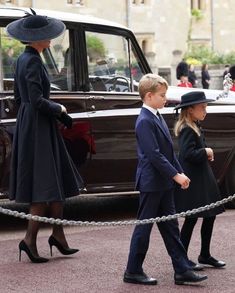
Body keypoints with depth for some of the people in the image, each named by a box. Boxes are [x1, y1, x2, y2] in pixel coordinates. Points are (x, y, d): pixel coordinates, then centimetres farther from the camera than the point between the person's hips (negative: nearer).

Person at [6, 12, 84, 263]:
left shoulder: (23, 59, 12)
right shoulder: (32, 62, -17)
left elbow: (19, 98, 18)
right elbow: (37, 101, -23)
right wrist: (59, 109, -6)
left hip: (29, 125, 10)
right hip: (38, 127, -10)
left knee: (59, 183, 14)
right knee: (45, 187, -5)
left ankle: (58, 235, 19)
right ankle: (30, 239, -3)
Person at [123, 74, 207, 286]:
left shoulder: (157, 117, 12)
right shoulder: (145, 121, -17)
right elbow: (154, 155, -23)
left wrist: (180, 173, 8)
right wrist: (176, 175, -21)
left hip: (164, 183, 9)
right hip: (151, 183, -9)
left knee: (170, 227, 10)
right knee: (144, 227, 0)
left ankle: (182, 270, 13)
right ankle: (133, 272, 10)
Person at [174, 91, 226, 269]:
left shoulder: (195, 128, 13)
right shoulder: (188, 130, -18)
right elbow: (188, 154, -28)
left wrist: (207, 154, 2)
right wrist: (205, 152, -15)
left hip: (202, 179, 10)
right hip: (193, 182, -10)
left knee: (210, 215, 13)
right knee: (191, 219, -3)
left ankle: (205, 255, 24)